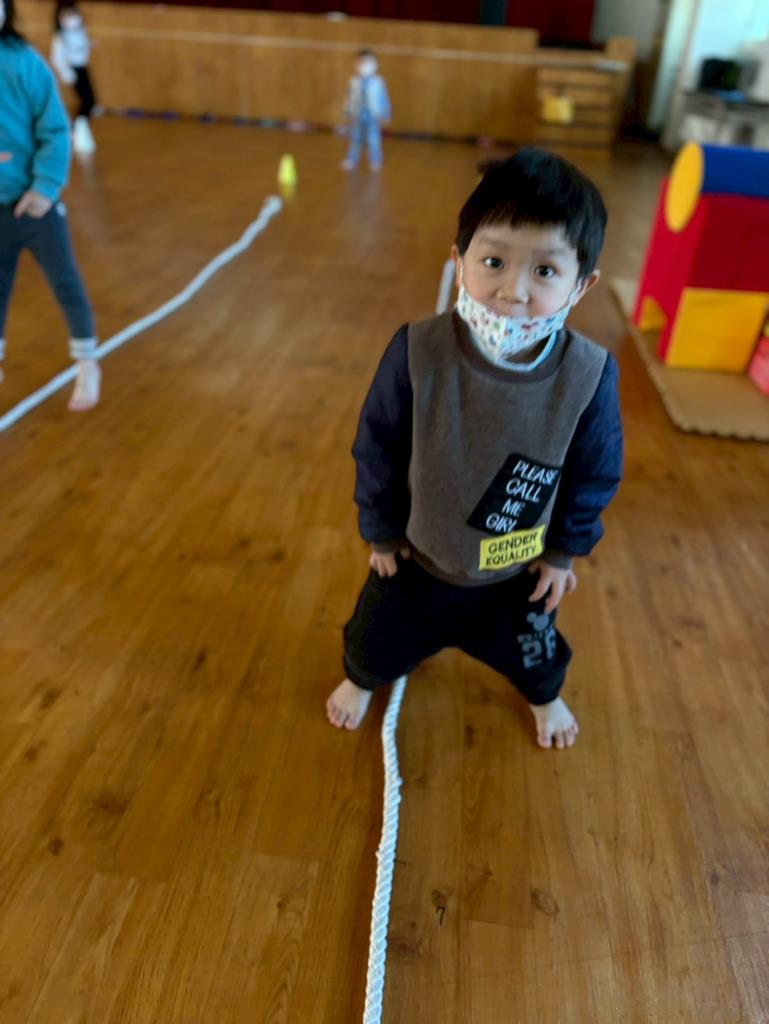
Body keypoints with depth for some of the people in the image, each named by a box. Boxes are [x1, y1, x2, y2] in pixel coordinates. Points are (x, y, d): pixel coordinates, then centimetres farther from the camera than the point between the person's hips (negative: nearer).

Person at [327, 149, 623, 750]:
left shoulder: (590, 376, -28)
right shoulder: (417, 353, -31)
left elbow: (597, 474, -10)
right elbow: (378, 449, -15)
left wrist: (565, 549, 0)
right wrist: (381, 532, -5)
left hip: (519, 569, 1)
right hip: (418, 556, 0)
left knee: (532, 650, 29)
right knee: (378, 635, 25)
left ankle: (545, 696, 66)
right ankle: (362, 680, 62)